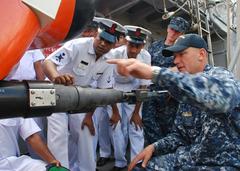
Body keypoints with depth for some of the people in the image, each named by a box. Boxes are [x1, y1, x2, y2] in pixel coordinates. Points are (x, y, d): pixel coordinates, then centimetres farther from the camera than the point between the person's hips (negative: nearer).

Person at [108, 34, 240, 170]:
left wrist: (154, 72, -44)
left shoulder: (220, 75, -13)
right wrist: (154, 147, -8)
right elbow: (179, 134, 10)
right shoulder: (188, 91, 8)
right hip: (195, 159, 6)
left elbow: (221, 96, -40)